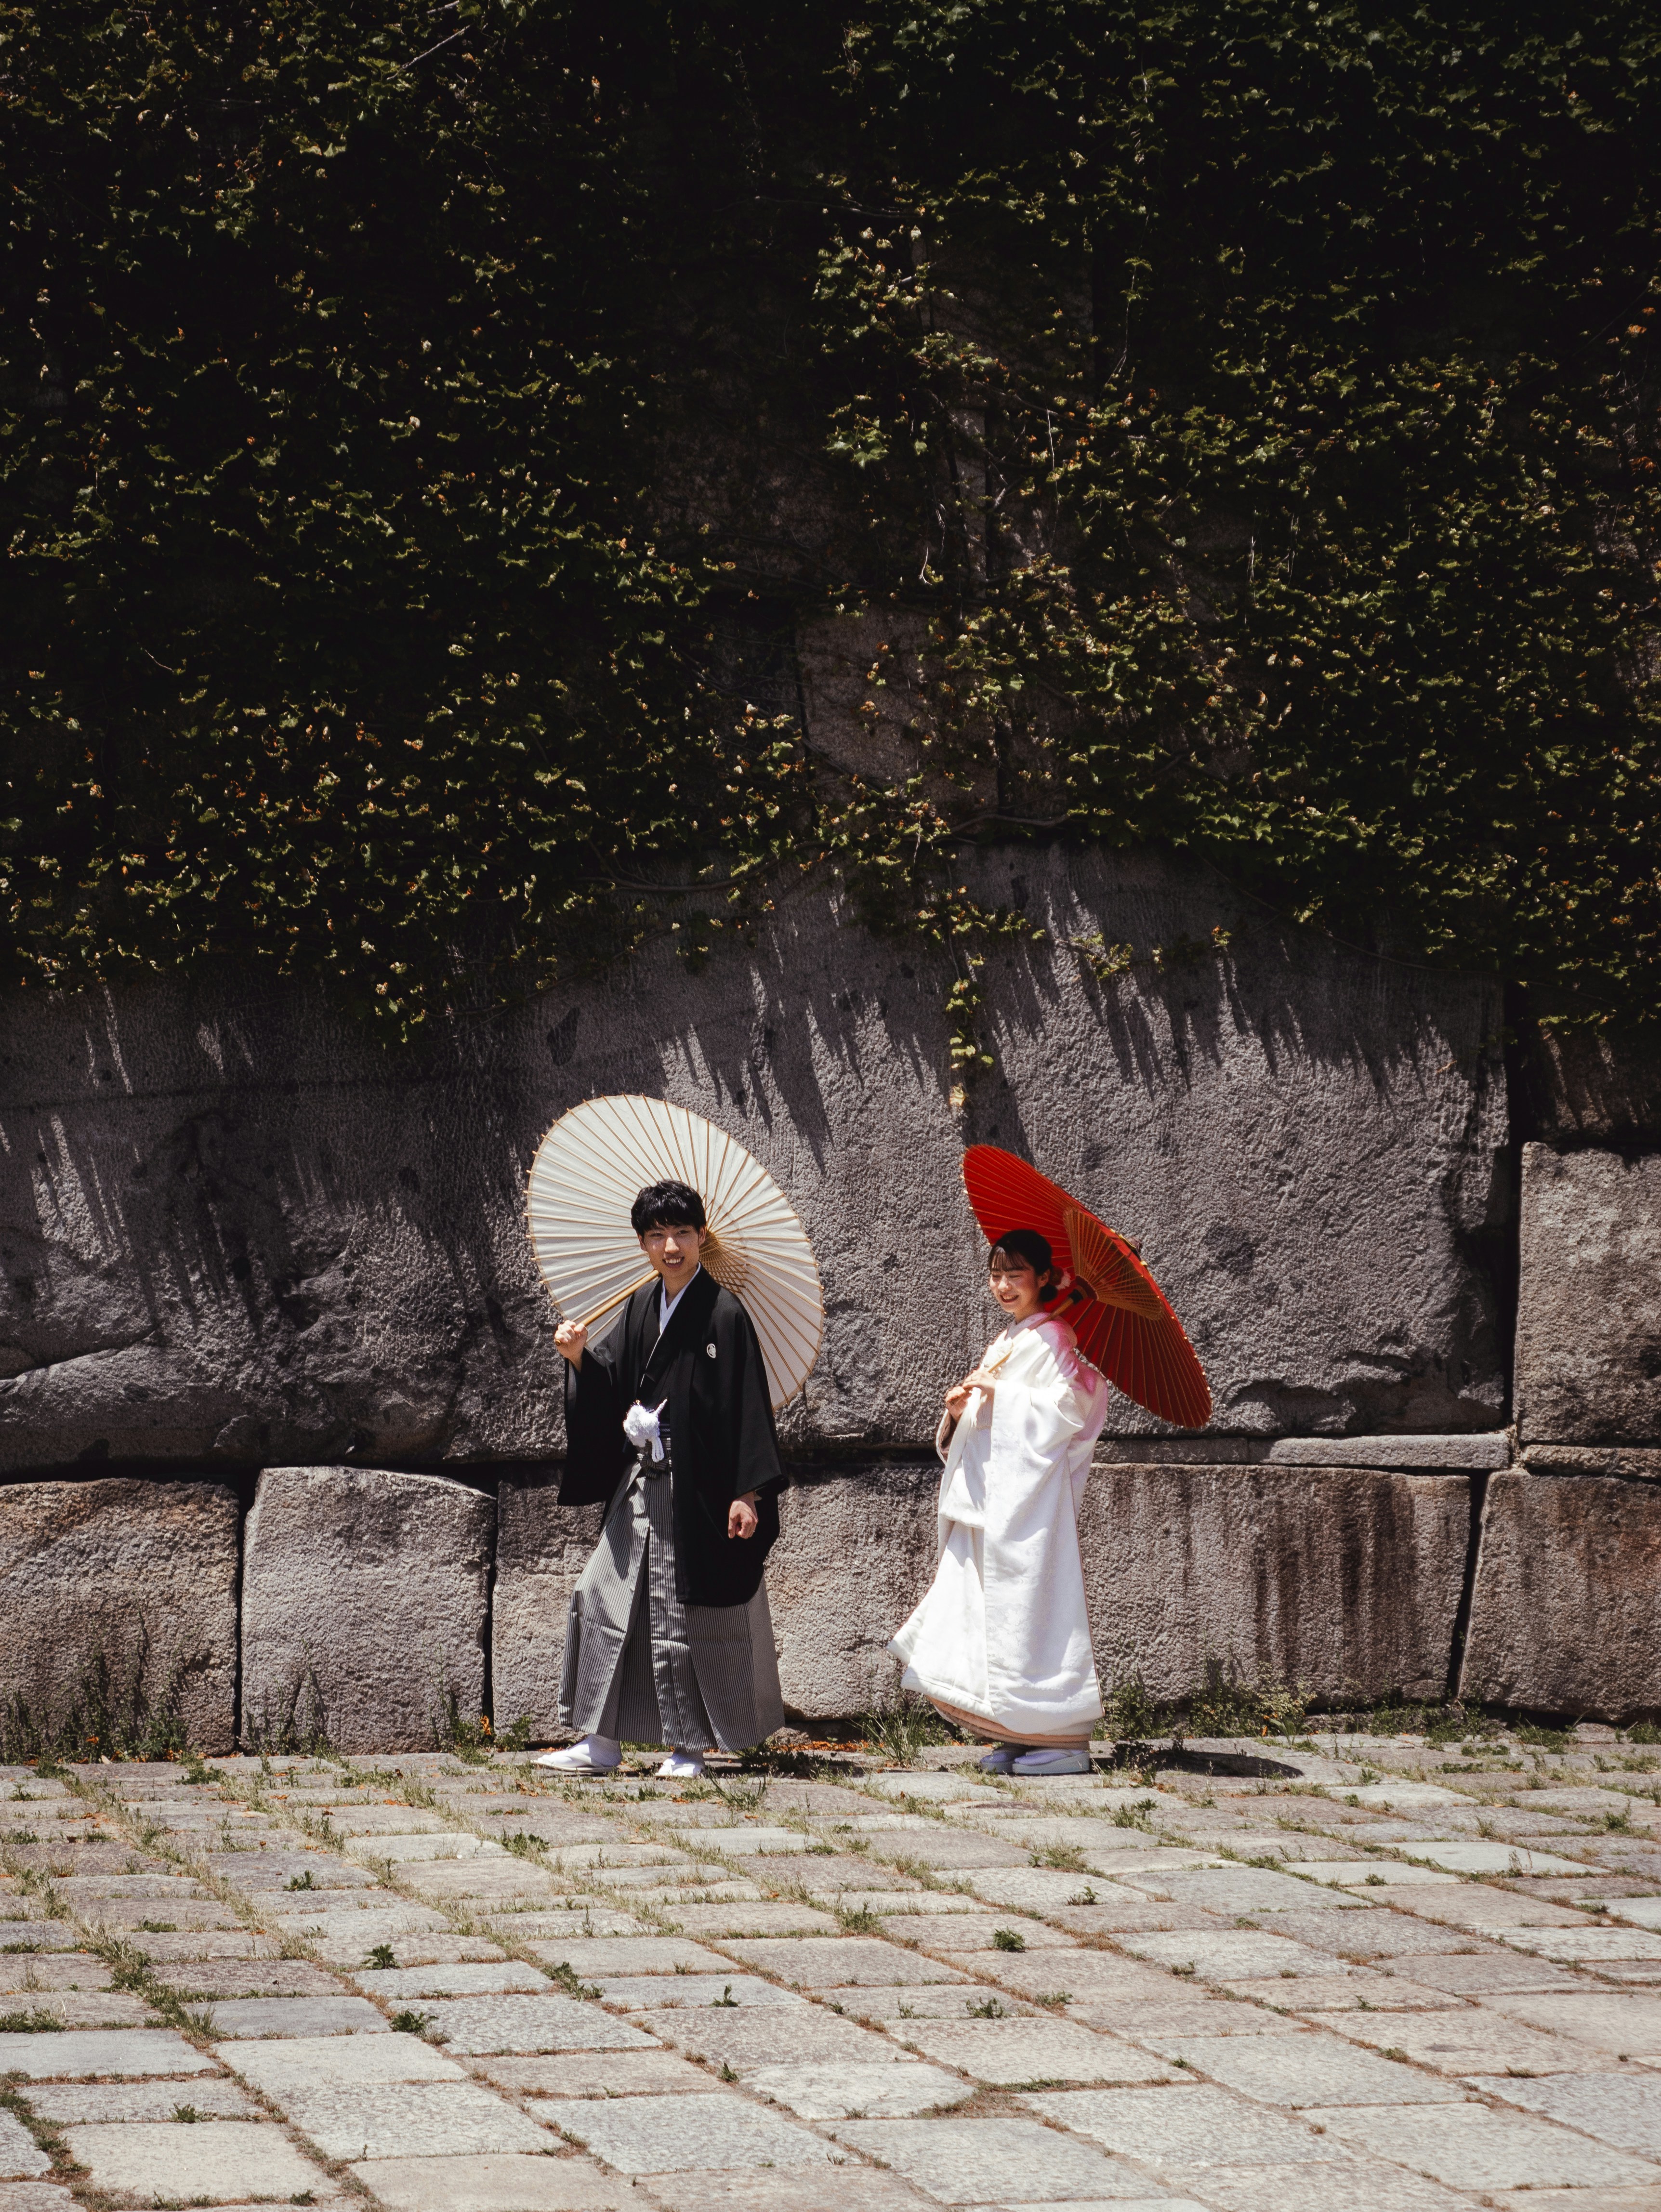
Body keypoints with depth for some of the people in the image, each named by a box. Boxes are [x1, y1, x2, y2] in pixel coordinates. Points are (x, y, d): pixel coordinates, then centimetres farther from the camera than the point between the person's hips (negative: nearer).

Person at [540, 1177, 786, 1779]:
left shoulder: (724, 1315, -11)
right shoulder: (642, 1308, 9)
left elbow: (747, 1407, -13)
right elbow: (611, 1386, 12)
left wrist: (748, 1492, -17)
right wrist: (580, 1358, -8)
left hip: (698, 1488, -7)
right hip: (642, 1482, 7)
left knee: (690, 1611, 1)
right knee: (605, 1596, 5)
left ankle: (690, 1747, 12)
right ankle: (602, 1742, 12)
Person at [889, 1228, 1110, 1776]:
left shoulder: (1051, 1337, -7)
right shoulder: (1006, 1343, 20)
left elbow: (1068, 1407, -17)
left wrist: (999, 1393, -17)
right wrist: (961, 1410, 1)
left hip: (1032, 1494, -9)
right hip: (992, 1498, 9)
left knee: (1030, 1600, -11)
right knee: (995, 1607, 5)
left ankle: (1064, 1740, -10)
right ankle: (1018, 1736, 8)